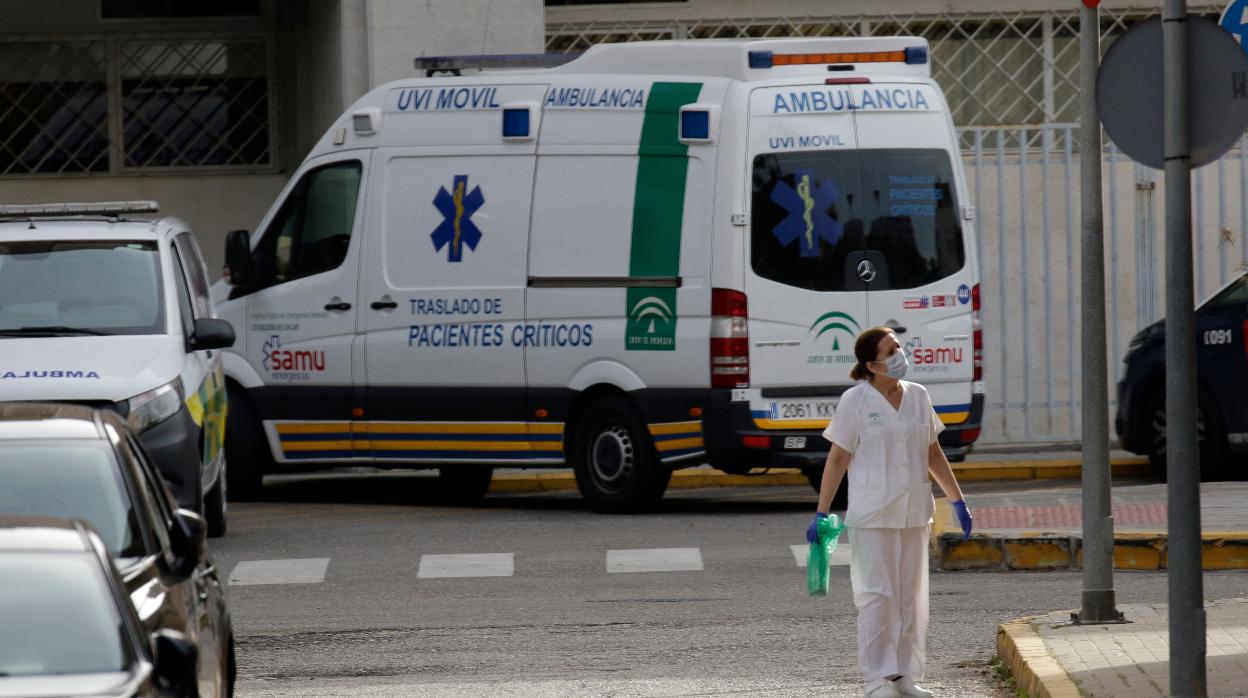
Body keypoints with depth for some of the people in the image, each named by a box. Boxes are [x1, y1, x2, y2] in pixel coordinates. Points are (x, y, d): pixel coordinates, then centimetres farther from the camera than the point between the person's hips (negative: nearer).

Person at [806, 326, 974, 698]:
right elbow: (837, 459, -4)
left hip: (913, 515, 5)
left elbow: (933, 454, 16)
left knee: (910, 598, 7)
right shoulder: (855, 401, -7)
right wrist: (821, 514, -6)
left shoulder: (918, 397, 8)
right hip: (871, 516, -5)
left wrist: (958, 500, 16)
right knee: (877, 597, -6)